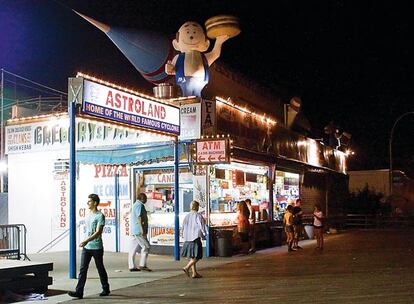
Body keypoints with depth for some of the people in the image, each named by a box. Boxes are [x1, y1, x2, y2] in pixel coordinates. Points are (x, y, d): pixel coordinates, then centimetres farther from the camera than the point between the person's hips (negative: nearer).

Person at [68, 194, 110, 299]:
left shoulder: (100, 216, -12)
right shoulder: (89, 215, 12)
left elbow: (98, 232, -19)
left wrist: (86, 241, -27)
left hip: (97, 248, -7)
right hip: (86, 247, 7)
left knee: (100, 269, 7)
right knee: (83, 269, -1)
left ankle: (106, 289, 23)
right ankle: (79, 292, -3)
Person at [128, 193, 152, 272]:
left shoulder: (135, 205, 21)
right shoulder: (139, 205, -10)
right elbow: (139, 218, -19)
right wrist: (142, 230, -21)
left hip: (133, 231, 10)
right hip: (138, 231, -10)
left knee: (133, 249, 7)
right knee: (146, 247, -5)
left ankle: (132, 266, 8)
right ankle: (142, 265, -5)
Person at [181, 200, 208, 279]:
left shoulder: (187, 216, 6)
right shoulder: (198, 216, -11)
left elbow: (184, 227, 12)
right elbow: (201, 226, -12)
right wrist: (203, 235, 3)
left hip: (188, 239, 7)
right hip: (196, 238, -7)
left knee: (192, 256, 13)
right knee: (197, 256, -1)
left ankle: (194, 273, 15)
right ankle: (187, 267, -15)